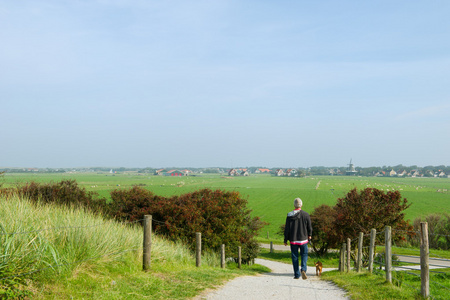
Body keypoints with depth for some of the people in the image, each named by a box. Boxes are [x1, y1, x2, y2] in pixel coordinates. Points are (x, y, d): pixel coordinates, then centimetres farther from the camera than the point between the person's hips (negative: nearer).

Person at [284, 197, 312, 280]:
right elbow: (309, 227, 1)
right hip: (303, 239, 0)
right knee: (304, 255, 10)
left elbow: (287, 229, -3)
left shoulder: (289, 215, -5)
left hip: (293, 240, 0)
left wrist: (285, 240, 5)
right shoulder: (306, 214, -6)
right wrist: (309, 235, 19)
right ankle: (303, 269, -14)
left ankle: (297, 274, 8)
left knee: (295, 257, 8)